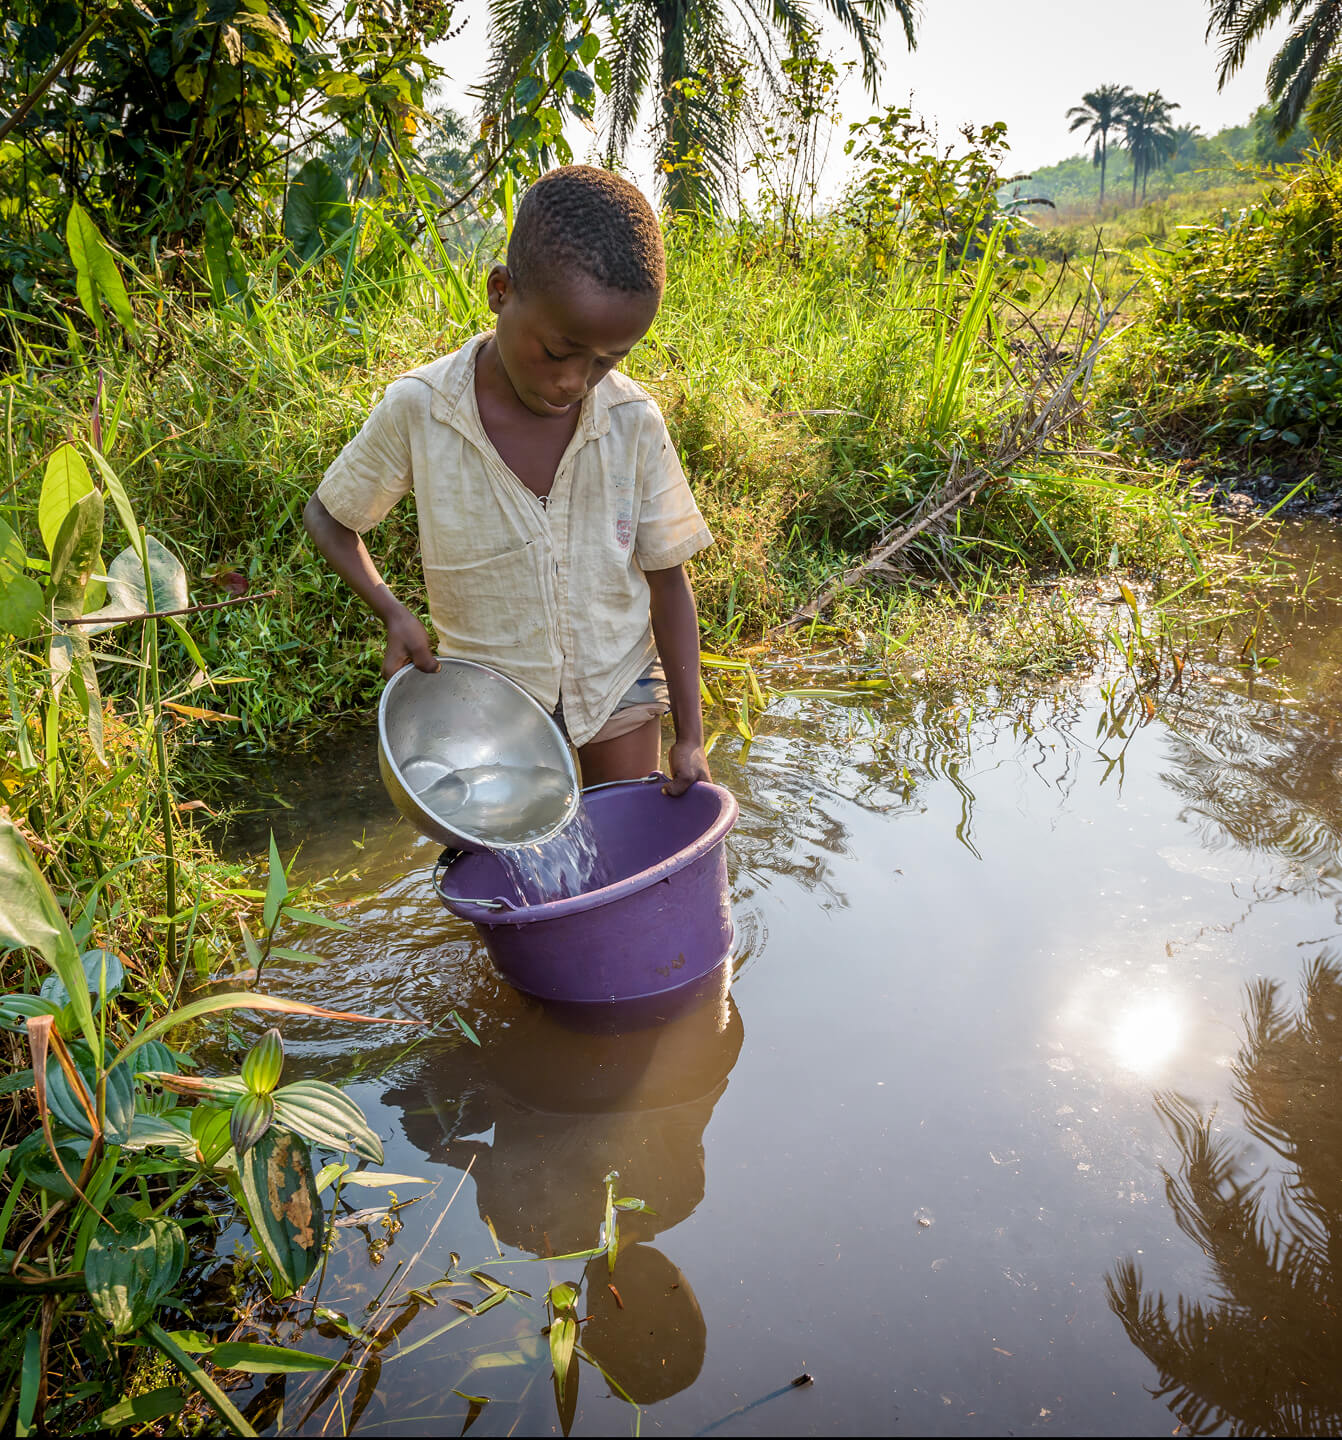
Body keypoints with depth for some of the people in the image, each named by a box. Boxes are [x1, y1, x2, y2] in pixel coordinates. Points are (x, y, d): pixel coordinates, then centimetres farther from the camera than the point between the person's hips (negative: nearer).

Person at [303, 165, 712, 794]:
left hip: (617, 677, 1)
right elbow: (327, 516, -1)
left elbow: (668, 581, -7)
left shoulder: (634, 422, -16)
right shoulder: (416, 411, -19)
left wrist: (690, 736, -7)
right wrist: (392, 612, -17)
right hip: (493, 691, -1)